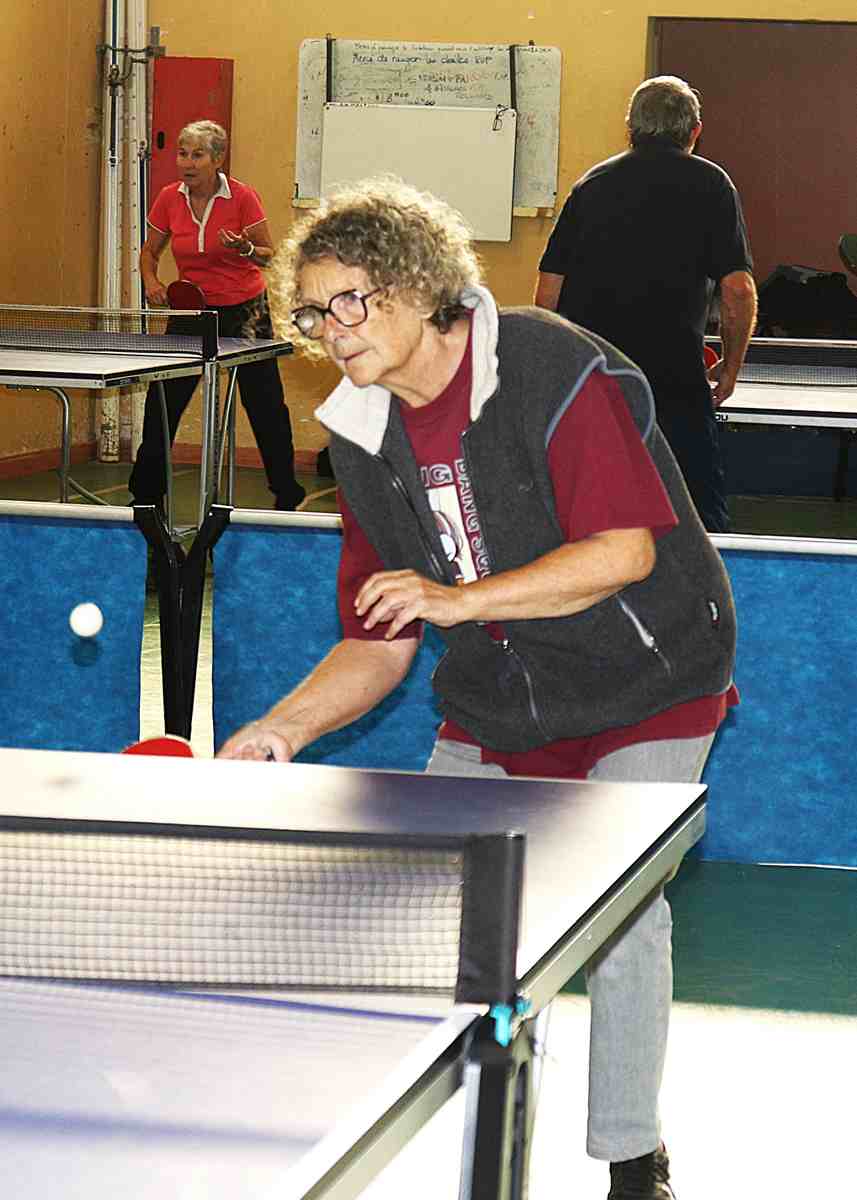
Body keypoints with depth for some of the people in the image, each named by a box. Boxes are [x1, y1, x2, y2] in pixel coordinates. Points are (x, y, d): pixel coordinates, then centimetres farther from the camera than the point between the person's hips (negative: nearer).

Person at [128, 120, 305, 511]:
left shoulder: (242, 197, -14)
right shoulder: (169, 199, -4)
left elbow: (268, 254, -6)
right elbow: (150, 251, 10)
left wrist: (244, 248, -26)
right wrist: (151, 281, -9)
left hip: (242, 310, -3)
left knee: (266, 405, 0)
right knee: (162, 402, -1)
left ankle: (287, 496, 13)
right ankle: (145, 495, 12)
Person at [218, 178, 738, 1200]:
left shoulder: (557, 369, -21)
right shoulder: (362, 440, -2)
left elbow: (626, 548, -27)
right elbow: (381, 641, 1)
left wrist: (462, 597, -34)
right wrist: (286, 726, -14)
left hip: (643, 682, -6)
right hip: (493, 698, 6)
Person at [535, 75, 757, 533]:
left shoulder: (592, 183, 14)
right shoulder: (709, 184, 4)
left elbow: (547, 294, 11)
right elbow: (738, 290, -3)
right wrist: (730, 367, 11)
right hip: (674, 378, -4)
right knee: (702, 524, 3)